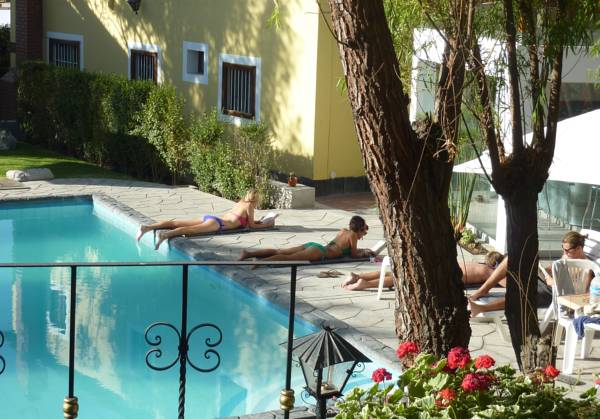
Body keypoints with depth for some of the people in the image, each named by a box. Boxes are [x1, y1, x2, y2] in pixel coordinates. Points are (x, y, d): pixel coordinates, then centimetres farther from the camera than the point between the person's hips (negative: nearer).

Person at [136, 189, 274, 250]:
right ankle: (165, 235, -58)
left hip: (209, 218, 8)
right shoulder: (249, 206, 5)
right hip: (216, 223, -8)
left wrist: (255, 221, 43)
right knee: (190, 230, -32)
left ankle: (147, 228, -17)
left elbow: (240, 220, 43)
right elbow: (251, 226, 8)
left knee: (175, 223, -6)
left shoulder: (240, 202, 29)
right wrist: (266, 225, 19)